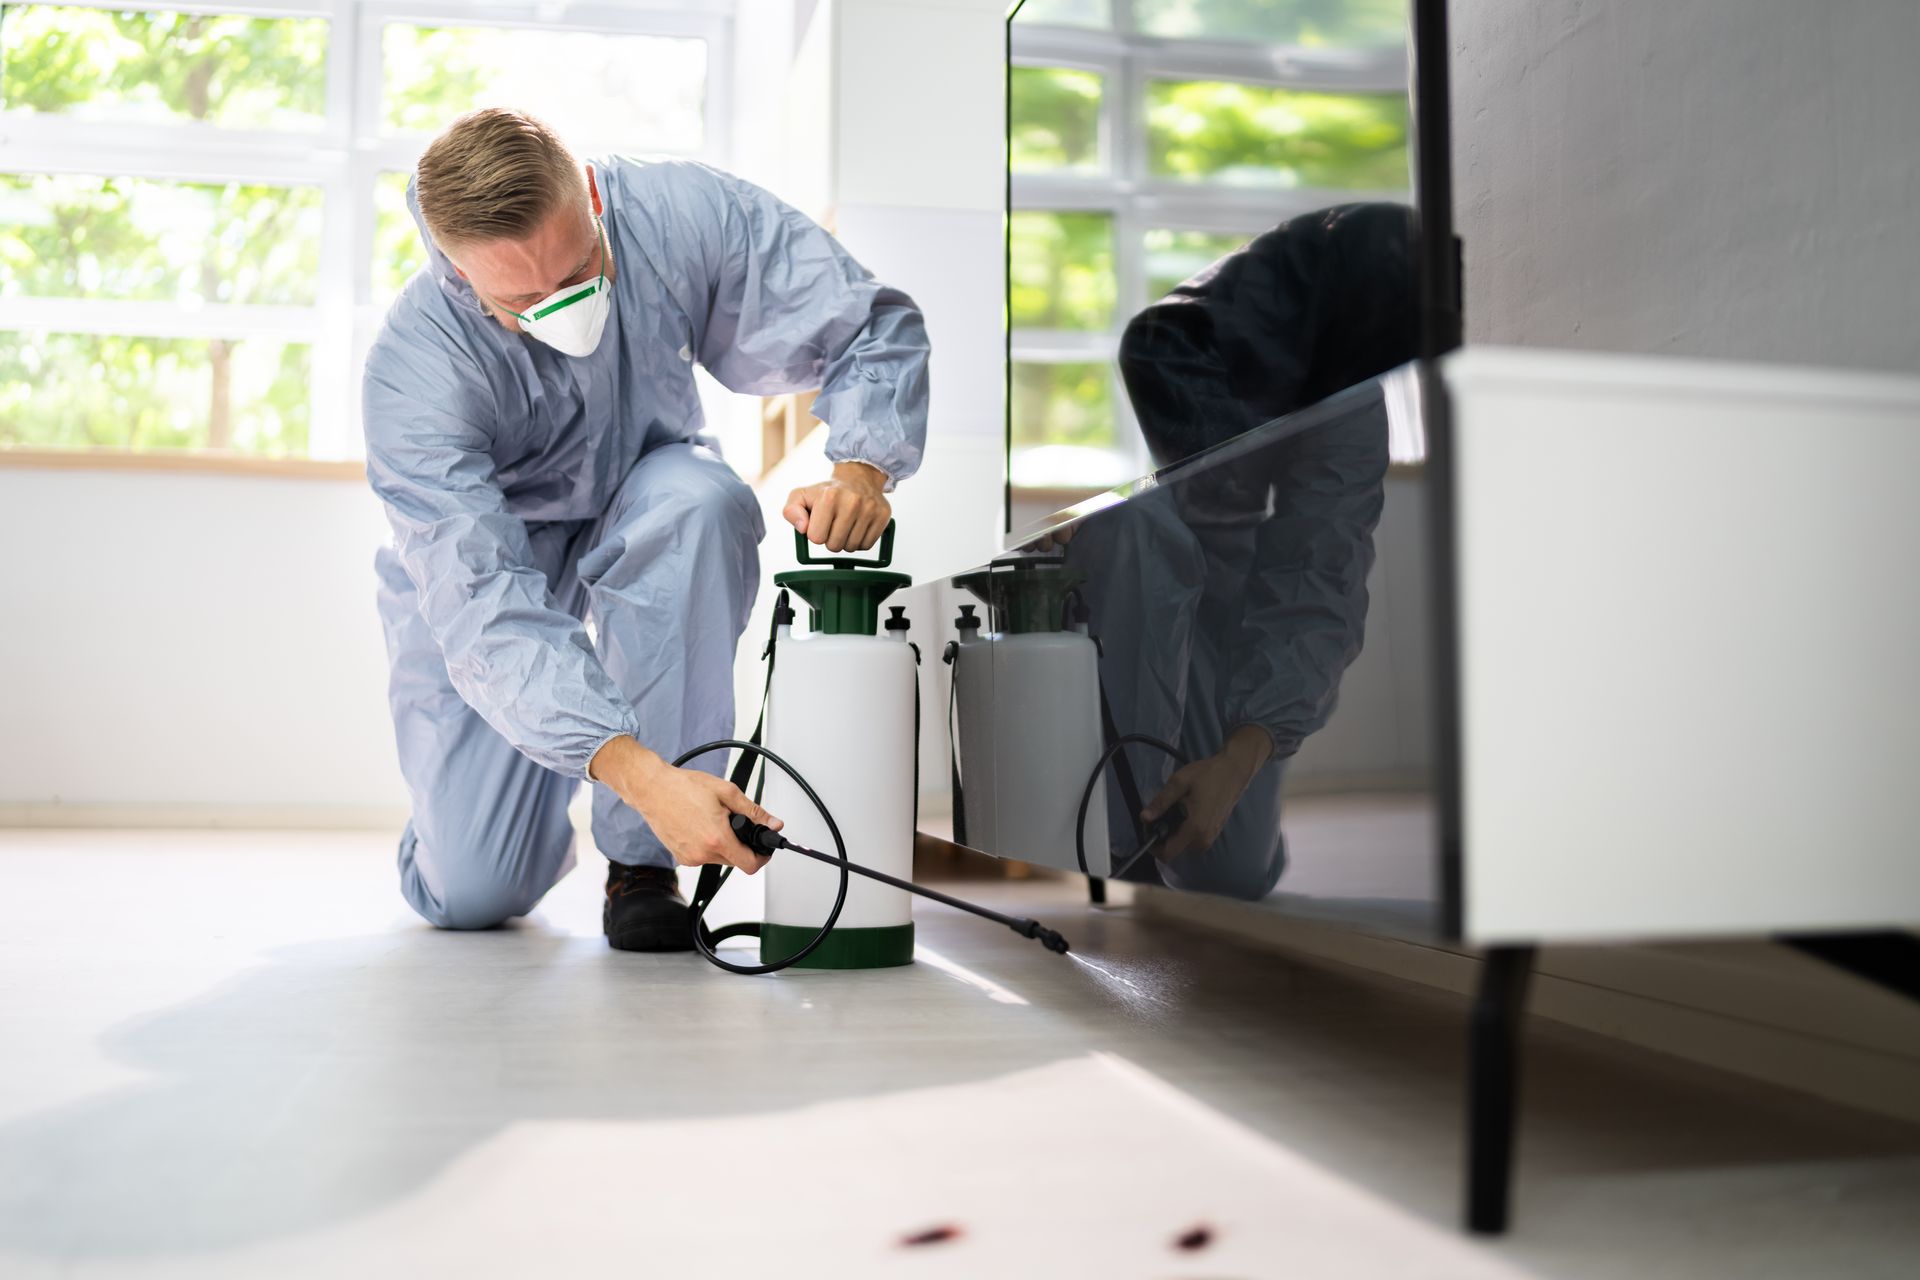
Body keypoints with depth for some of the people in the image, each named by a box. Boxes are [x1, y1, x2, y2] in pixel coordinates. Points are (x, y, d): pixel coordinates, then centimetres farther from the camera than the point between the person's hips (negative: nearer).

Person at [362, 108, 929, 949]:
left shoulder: (681, 217, -26)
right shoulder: (414, 373, -32)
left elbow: (877, 325, -17)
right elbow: (485, 610, -38)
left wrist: (862, 469, -37)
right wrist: (641, 773, -50)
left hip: (640, 516, 2)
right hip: (483, 566, -2)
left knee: (699, 498, -37)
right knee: (470, 894, -11)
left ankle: (642, 858, -24)